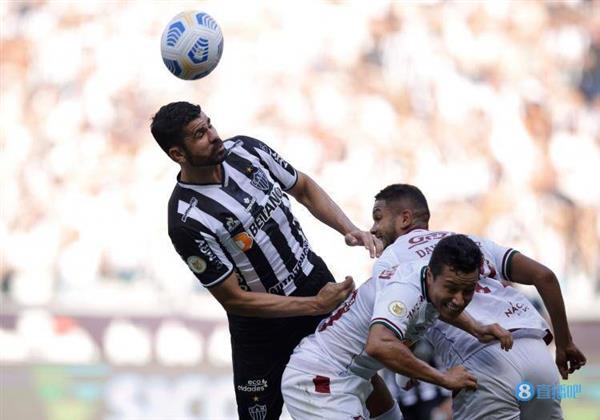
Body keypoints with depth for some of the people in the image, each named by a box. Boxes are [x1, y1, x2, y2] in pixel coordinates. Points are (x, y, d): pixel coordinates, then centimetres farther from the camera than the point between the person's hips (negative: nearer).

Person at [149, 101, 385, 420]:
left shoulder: (245, 150, -8)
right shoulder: (186, 222, -25)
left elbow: (304, 189, 8)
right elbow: (234, 299, -20)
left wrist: (348, 229, -9)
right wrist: (315, 305, -21)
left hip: (316, 281, 5)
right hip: (262, 324, -5)